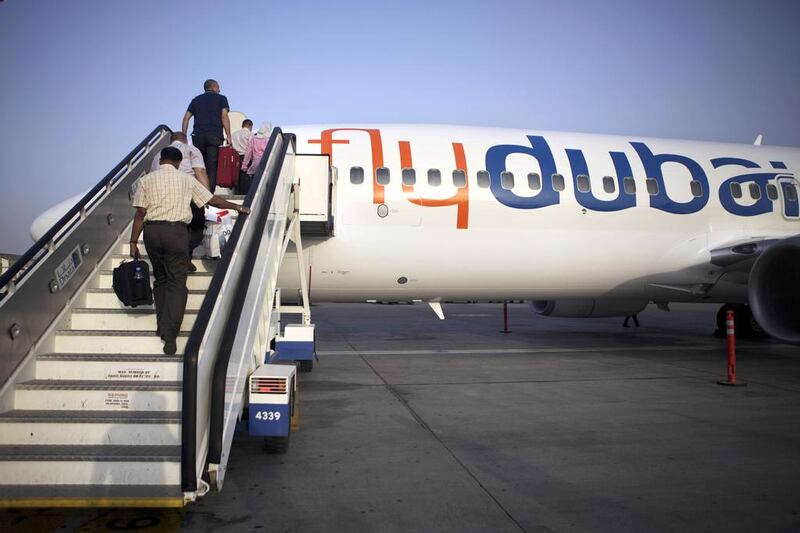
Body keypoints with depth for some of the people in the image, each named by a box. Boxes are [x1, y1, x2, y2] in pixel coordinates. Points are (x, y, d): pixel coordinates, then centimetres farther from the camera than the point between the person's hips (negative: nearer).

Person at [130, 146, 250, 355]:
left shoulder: (146, 180, 9)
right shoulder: (186, 179, 8)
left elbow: (140, 214, 2)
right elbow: (212, 199, 11)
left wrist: (133, 242, 5)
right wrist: (237, 207, 23)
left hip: (152, 230, 2)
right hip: (176, 230, -2)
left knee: (160, 279, 18)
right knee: (177, 282, -1)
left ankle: (161, 326, 23)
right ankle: (170, 335, -7)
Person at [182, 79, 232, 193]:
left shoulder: (196, 99, 22)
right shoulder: (221, 98, 12)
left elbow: (186, 117, 14)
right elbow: (224, 116, -2)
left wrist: (183, 136, 14)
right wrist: (228, 136, -4)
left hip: (198, 135, 3)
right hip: (215, 136, -3)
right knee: (212, 167, -6)